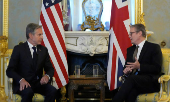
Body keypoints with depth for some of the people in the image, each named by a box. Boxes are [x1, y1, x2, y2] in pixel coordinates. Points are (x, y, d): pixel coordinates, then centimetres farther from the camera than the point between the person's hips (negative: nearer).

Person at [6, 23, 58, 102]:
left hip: (38, 83, 4)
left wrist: (47, 76, -12)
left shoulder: (43, 50, 12)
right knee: (28, 92, -38)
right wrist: (21, 80, -25)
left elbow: (50, 69, 14)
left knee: (53, 91, -26)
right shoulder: (19, 49, -1)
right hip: (23, 84, -4)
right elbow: (9, 71, -5)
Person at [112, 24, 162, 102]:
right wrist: (126, 71, -2)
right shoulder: (130, 49, 25)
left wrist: (139, 66, -18)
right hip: (133, 80, 4)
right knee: (131, 92, -35)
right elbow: (127, 65, 24)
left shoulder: (154, 47, 5)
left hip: (151, 82, -4)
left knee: (131, 78, -36)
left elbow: (157, 68, -5)